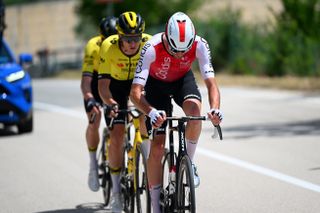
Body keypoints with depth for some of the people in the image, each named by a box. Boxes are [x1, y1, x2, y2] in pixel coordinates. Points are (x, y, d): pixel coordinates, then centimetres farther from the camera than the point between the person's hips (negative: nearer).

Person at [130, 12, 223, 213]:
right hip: (157, 83, -1)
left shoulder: (199, 45, -31)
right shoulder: (152, 48, -37)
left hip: (183, 79, 1)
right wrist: (151, 112, -59)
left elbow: (211, 82, -33)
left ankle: (189, 161, -10)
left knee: (194, 109, -34)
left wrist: (215, 109, -53)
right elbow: (135, 92, -40)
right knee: (157, 147, -8)